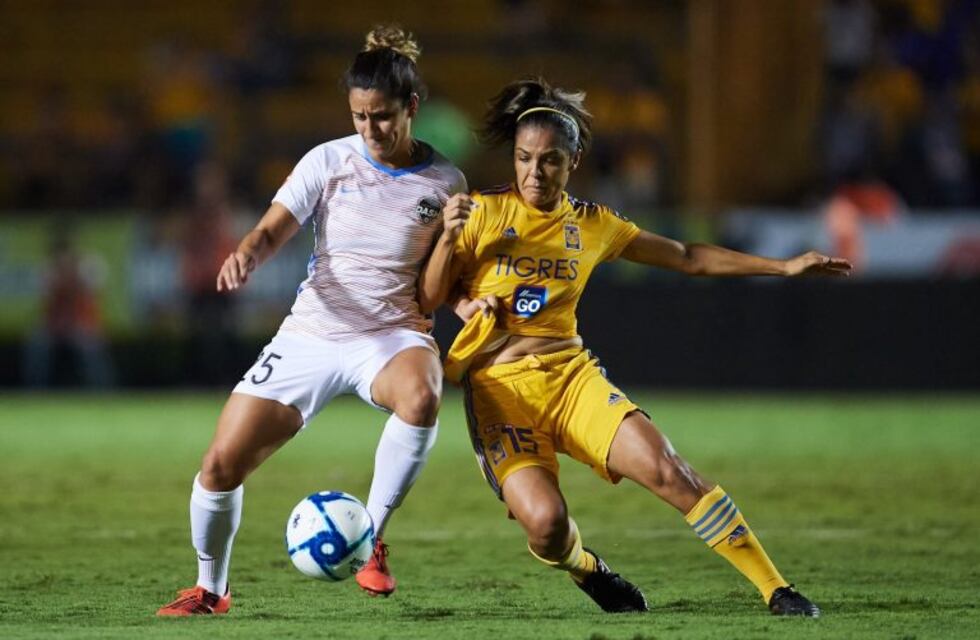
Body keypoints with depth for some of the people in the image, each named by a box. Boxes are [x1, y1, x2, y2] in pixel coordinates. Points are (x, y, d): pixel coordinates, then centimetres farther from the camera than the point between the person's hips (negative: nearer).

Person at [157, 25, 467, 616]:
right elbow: (274, 230, -8)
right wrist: (247, 255, -30)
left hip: (393, 335, -2)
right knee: (222, 463, -7)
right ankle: (209, 589, 20)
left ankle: (371, 542, -21)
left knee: (421, 395, -40)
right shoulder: (329, 161, -2)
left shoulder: (444, 183, -3)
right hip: (312, 334, 2)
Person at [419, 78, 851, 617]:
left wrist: (783, 267, 19)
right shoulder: (483, 213, -1)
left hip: (571, 375, 2)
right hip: (498, 385, -2)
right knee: (545, 521, -24)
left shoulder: (592, 225, 9)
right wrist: (449, 237, -18)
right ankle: (586, 570, 13)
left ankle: (777, 591, -12)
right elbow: (428, 299, 0)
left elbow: (688, 258, 19)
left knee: (668, 471, -20)